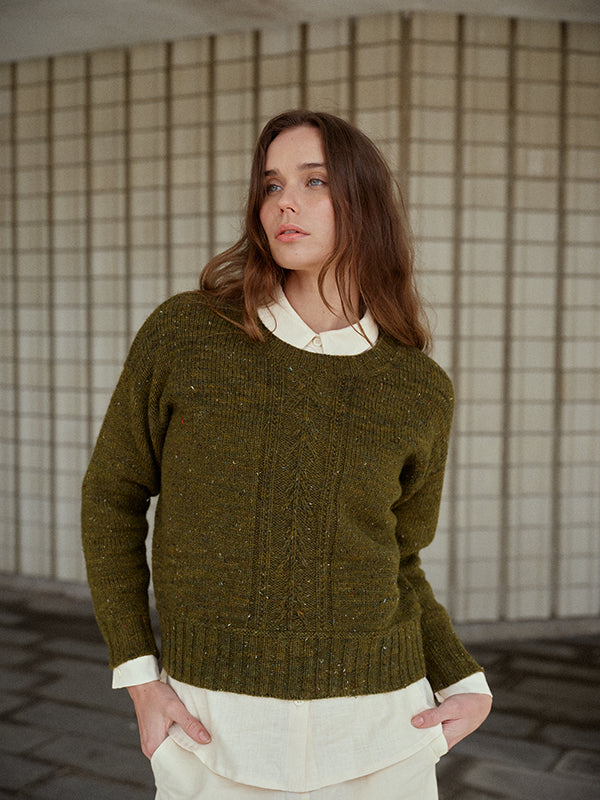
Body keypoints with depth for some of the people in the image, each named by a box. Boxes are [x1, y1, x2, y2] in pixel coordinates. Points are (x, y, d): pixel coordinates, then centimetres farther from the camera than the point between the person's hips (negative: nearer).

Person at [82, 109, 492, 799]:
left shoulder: (420, 391, -3)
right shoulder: (181, 335, -8)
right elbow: (112, 496, 1)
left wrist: (466, 683, -2)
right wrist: (139, 678, -4)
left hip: (378, 733, 2)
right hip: (216, 729, -1)